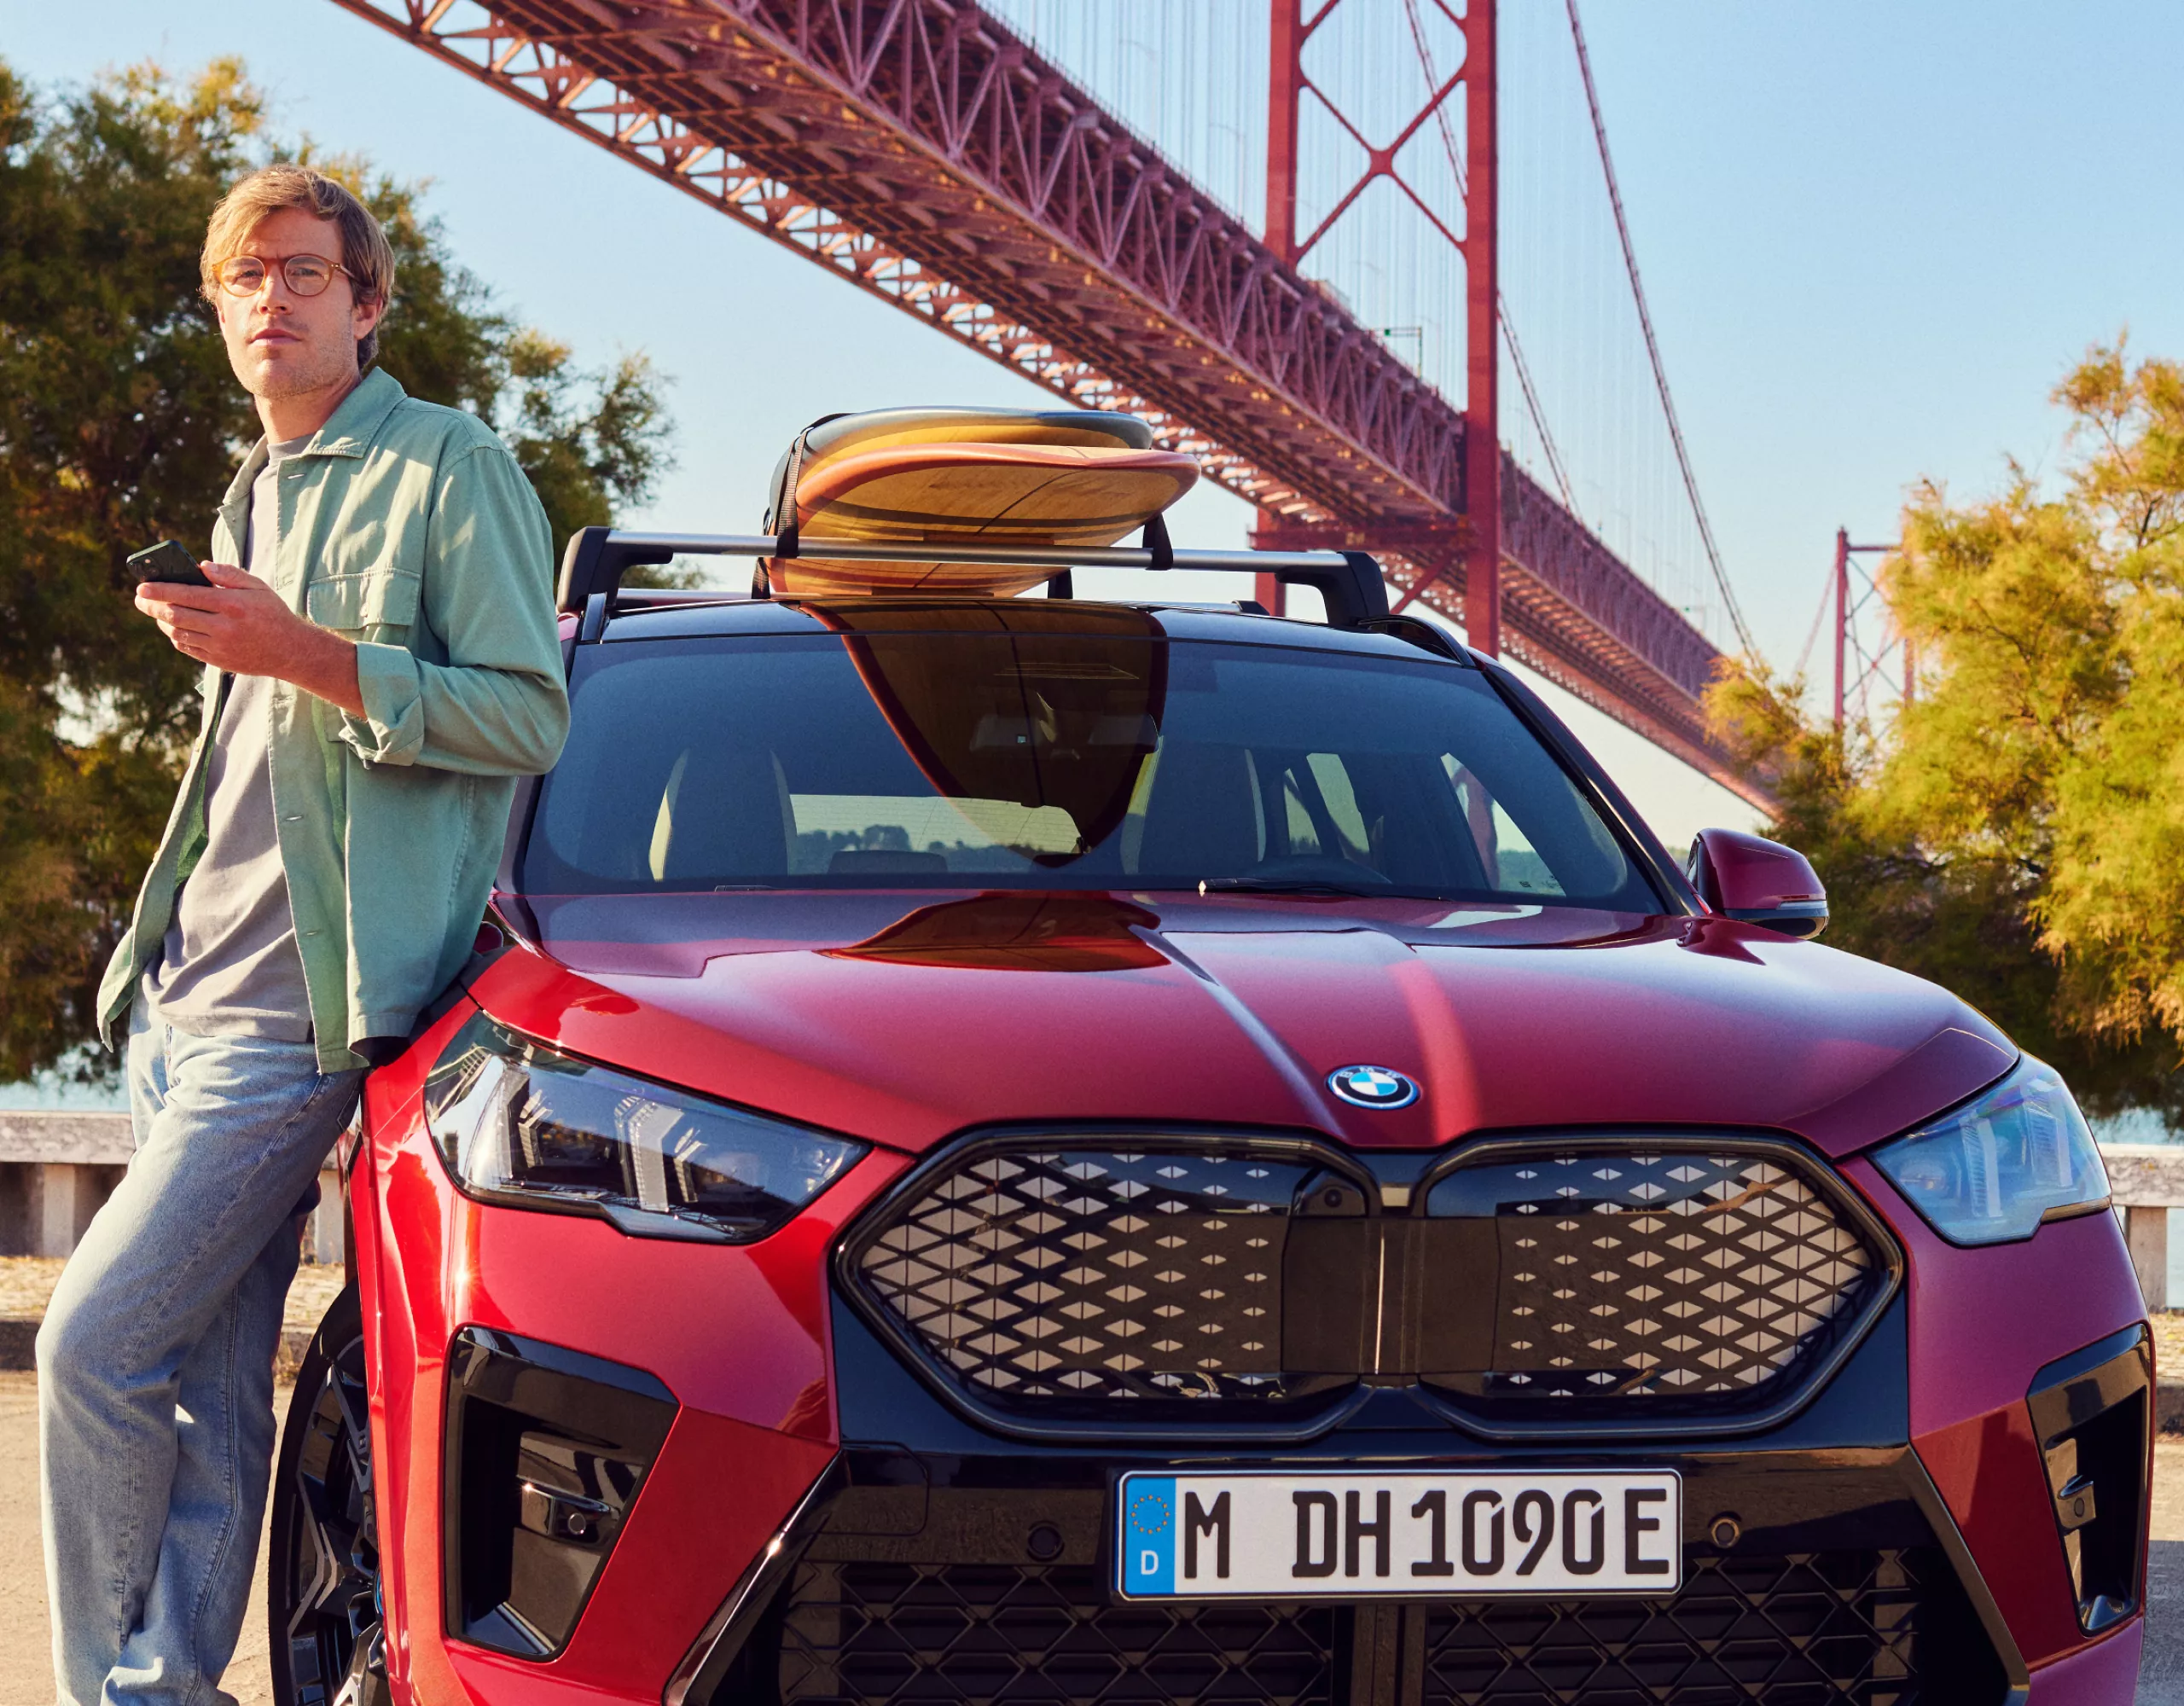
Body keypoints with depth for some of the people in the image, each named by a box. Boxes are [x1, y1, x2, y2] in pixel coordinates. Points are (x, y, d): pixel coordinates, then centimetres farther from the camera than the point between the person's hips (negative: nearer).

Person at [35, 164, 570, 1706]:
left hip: (298, 1003, -8)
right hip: (189, 996, 8)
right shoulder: (259, 495, 22)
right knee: (208, 1383, 7)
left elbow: (528, 717, -12)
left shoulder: (449, 467, -4)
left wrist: (307, 656, -20)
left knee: (98, 1341, -13)